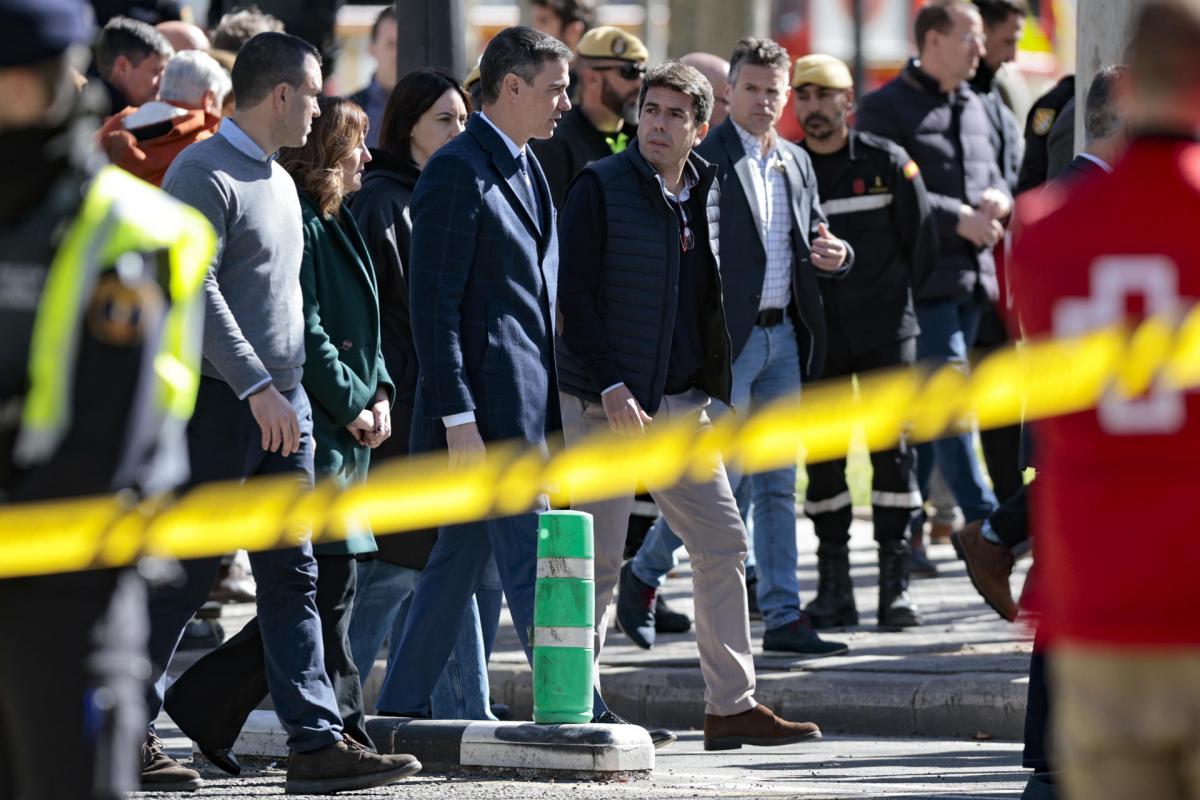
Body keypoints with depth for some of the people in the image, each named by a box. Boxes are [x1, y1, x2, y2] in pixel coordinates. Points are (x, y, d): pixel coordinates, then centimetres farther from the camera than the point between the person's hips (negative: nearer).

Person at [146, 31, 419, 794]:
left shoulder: (279, 180, 17)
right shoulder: (205, 174, -12)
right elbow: (195, 289, -20)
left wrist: (293, 392, 17)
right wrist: (256, 387, -23)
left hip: (281, 402, 9)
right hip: (220, 401, -9)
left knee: (293, 578, 4)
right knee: (185, 574, -4)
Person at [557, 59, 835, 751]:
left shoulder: (708, 194, 11)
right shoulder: (601, 188, -7)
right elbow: (574, 294, -12)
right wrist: (612, 390, -17)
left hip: (681, 405, 6)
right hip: (604, 404, -6)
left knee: (724, 544, 3)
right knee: (600, 558, -4)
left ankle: (733, 706, 8)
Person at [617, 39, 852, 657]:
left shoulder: (797, 163, 13)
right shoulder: (703, 161, -9)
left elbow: (813, 247, 20)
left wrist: (834, 254, -2)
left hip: (783, 337, 7)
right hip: (725, 339, -7)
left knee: (776, 483, 7)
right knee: (719, 476, -7)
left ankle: (783, 618, 9)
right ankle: (642, 574, 14)